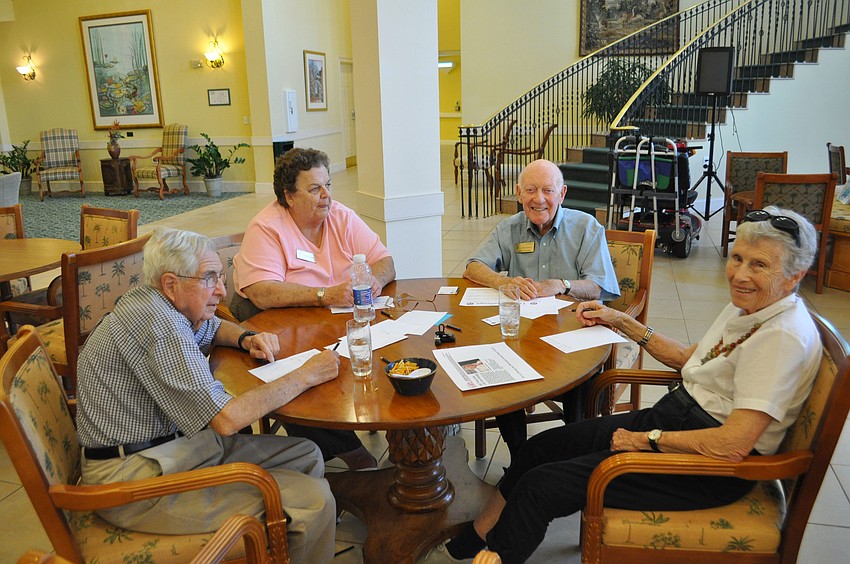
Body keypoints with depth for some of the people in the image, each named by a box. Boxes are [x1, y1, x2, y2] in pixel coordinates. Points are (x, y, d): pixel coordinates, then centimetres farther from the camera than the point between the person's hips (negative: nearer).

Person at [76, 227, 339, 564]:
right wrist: (306, 376, -19)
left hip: (175, 444, 11)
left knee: (306, 457, 8)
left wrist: (247, 339, 5)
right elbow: (226, 419, -30)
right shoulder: (158, 323, -24)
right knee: (314, 501, -17)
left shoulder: (157, 302, 7)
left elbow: (213, 328, 29)